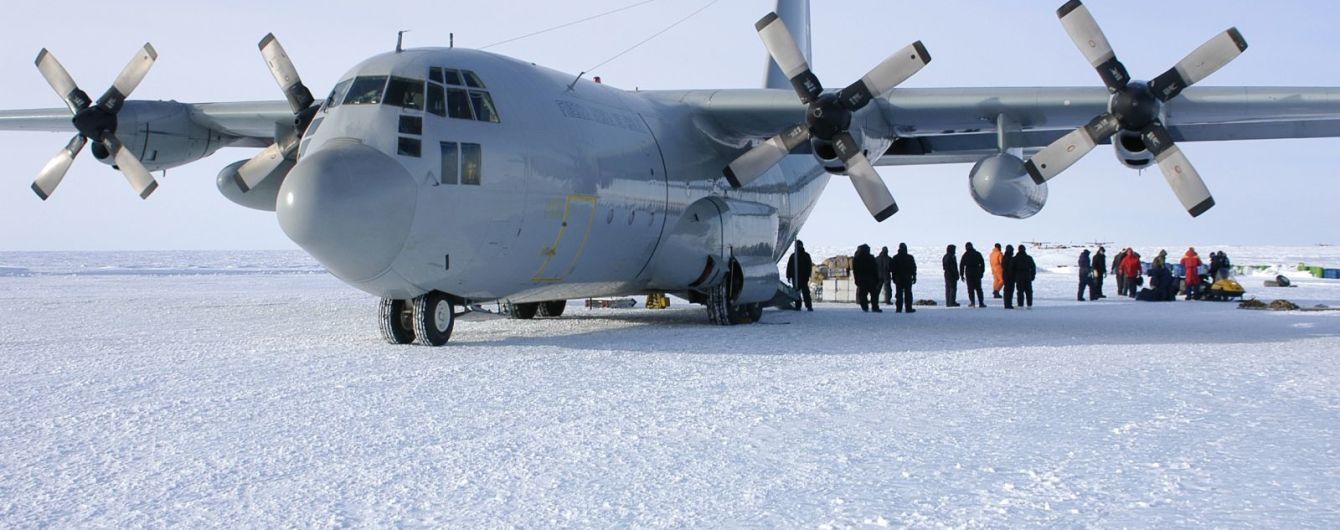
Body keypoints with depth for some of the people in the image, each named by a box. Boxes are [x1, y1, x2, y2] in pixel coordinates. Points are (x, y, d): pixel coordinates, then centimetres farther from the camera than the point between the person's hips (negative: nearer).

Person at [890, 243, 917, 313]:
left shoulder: (895, 258, 1)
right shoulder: (910, 257, -1)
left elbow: (892, 269, 3)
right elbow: (913, 268, 1)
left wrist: (893, 277, 9)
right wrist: (914, 277, 6)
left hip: (898, 279, 1)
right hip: (908, 278, -1)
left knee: (899, 294, 3)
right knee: (908, 293, 1)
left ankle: (898, 308, 0)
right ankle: (908, 308, -2)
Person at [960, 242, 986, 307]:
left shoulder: (965, 255, -1)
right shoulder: (978, 254, 5)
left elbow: (961, 265, -1)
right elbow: (982, 264, 7)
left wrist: (961, 275, 4)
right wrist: (982, 272, 13)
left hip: (969, 274, -2)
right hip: (977, 274, 2)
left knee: (970, 289, 1)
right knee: (978, 288, 7)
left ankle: (972, 302, -8)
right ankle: (981, 303, 2)